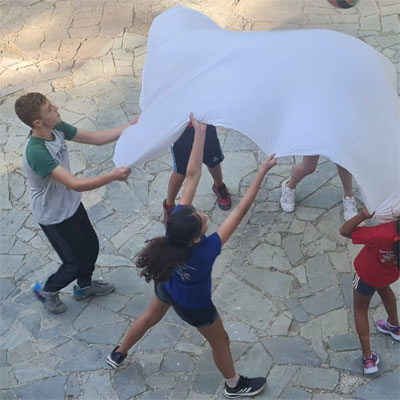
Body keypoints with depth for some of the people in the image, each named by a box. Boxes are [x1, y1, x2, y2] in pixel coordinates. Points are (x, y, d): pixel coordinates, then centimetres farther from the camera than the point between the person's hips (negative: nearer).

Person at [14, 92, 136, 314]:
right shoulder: (36, 152, -39)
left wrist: (133, 126, -13)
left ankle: (84, 285, 50)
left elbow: (96, 138, -6)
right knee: (77, 261, 9)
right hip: (53, 215, -8)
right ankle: (46, 290, 37)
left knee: (91, 246, 22)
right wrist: (113, 176, -51)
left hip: (71, 204, 8)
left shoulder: (57, 128, -14)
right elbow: (76, 184, -43)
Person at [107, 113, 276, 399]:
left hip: (166, 286, 6)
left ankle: (118, 355, 57)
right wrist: (262, 173, -47)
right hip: (193, 305, -5)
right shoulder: (206, 250, -46)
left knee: (151, 317, 35)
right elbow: (241, 210, -47)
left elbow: (192, 175, -33)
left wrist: (200, 132, -34)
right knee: (220, 341, 22)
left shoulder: (177, 218, -35)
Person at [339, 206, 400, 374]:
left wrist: (363, 215, -40)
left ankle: (368, 358, 25)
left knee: (360, 309, 21)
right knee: (383, 288, 39)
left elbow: (344, 231, -35)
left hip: (368, 274, -5)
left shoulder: (380, 235, -47)